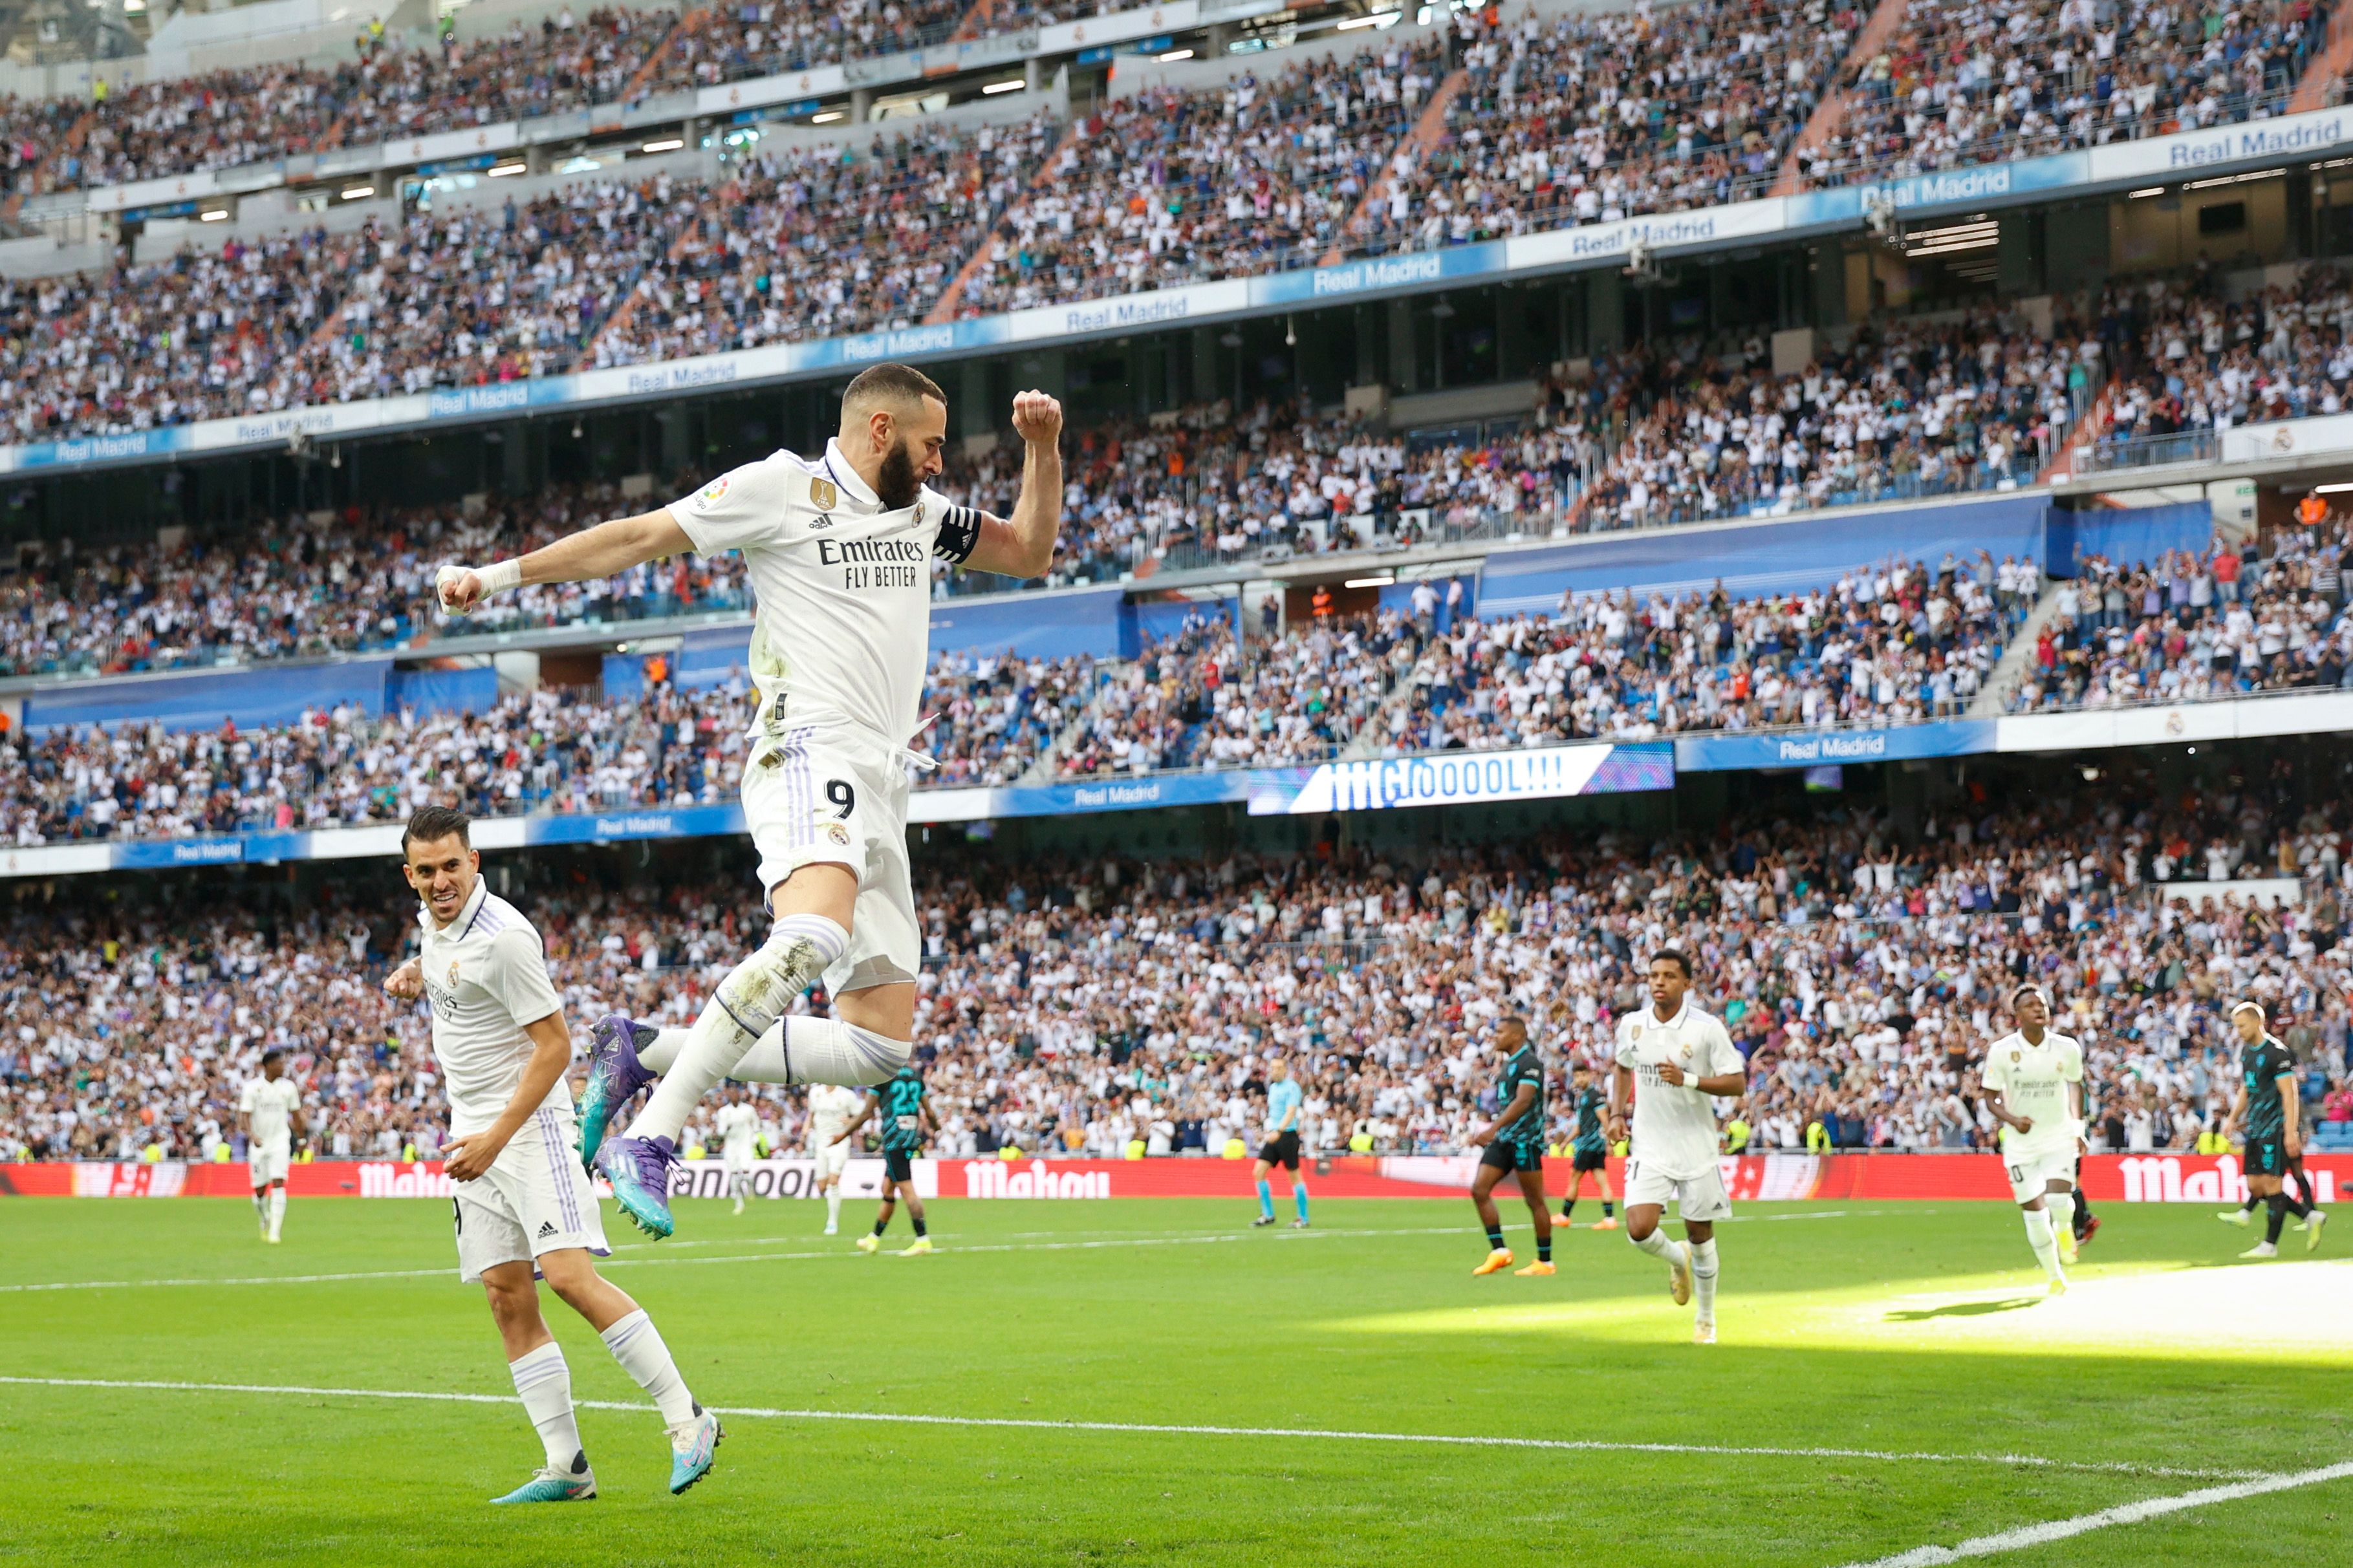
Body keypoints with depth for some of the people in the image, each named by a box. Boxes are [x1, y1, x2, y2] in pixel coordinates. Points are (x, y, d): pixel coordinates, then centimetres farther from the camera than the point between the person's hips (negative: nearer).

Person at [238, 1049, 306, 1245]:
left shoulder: (289, 1087, 2)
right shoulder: (252, 1087, -6)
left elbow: (296, 1115, 13)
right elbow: (245, 1116, -10)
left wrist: (303, 1136, 17)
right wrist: (252, 1135, -27)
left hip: (280, 1142, 0)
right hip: (258, 1143, 0)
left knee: (278, 1184, -15)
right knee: (260, 1190, 6)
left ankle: (275, 1232, -17)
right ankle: (265, 1222, 34)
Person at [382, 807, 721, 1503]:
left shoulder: (503, 937, -17)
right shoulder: (433, 919, 9)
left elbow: (554, 1046, -17)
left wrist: (496, 1138, -19)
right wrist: (418, 976, 10)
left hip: (527, 1126, -8)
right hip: (472, 1134, 8)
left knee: (570, 1275, -20)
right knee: (508, 1300, 2)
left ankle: (688, 1421, -13)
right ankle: (567, 1467, 3)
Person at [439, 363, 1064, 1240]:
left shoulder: (921, 512, 23)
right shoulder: (783, 488, 1)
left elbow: (1029, 552, 33)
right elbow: (637, 537, 2)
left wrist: (1043, 450, 17)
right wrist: (501, 574, -1)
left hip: (878, 797, 8)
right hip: (810, 755, -8)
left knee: (881, 1045, 1)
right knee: (816, 934, -37)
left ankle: (646, 1057, 7)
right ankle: (649, 1141, -36)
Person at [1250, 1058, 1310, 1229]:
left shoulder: (1292, 1087, -9)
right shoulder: (1273, 1088, 15)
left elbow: (1291, 1112, -20)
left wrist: (1278, 1131, -31)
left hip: (1287, 1136, -8)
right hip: (1273, 1136, 8)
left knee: (1295, 1177, -2)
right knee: (1259, 1172, -4)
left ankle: (1303, 1219, 6)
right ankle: (1268, 1215, 3)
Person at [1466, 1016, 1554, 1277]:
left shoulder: (1529, 1062, -11)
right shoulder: (1509, 1063, 17)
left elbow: (1523, 1101, -23)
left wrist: (1493, 1128, -31)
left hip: (1525, 1139, -9)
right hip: (1504, 1139, 9)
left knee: (1534, 1200, -3)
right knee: (1479, 1190, -3)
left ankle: (1545, 1261, 5)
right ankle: (1499, 1251, -1)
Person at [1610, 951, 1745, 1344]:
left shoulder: (1707, 1028, -10)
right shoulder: (1632, 1025, 1)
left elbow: (1738, 1083, -10)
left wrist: (1688, 1079, -23)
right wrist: (1617, 1113, 7)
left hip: (1696, 1147, -2)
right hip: (1649, 1149, 2)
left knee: (1700, 1235, 6)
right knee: (1639, 1230, -14)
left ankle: (1706, 1318, 26)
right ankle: (1678, 1259, 22)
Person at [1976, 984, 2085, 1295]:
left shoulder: (2067, 1048, -5)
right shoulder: (2001, 1051, -10)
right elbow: (1991, 1098, -4)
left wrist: (2078, 1127, 10)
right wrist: (2013, 1120, -23)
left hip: (2059, 1134, 0)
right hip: (2020, 1141, 0)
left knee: (2060, 1199, -20)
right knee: (2034, 1211, 0)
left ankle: (2064, 1228, 18)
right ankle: (2054, 1276, 18)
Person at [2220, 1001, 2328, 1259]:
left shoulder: (2277, 1053, -13)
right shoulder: (2246, 1051, 13)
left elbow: (2289, 1094, -16)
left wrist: (2291, 1132, -21)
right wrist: (2233, 1118, 16)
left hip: (2275, 1127, -9)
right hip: (2255, 1128, 9)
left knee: (2271, 1184, -8)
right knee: (2255, 1186, 6)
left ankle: (2270, 1245, -3)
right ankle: (2310, 1216, 16)